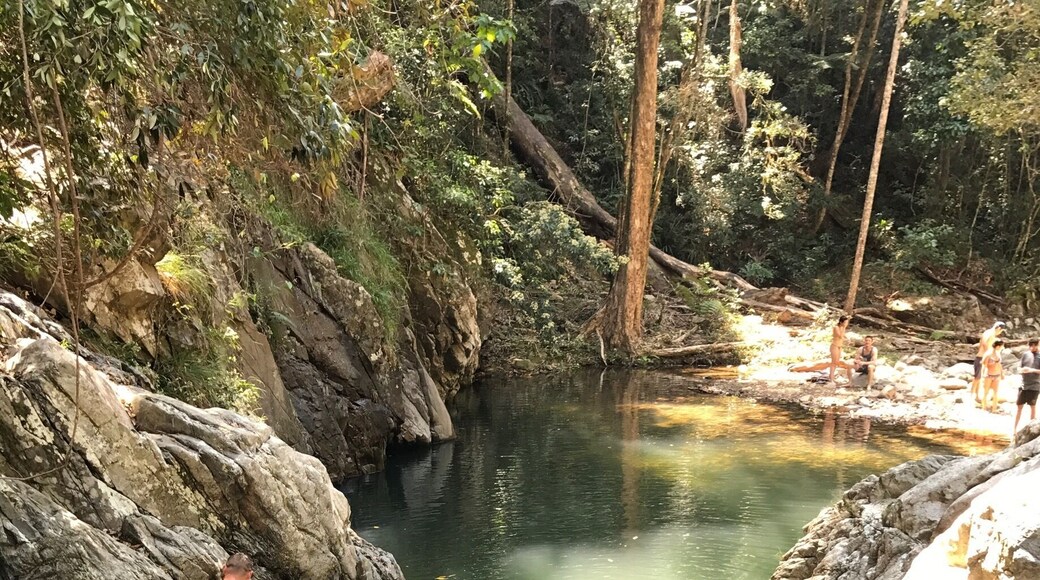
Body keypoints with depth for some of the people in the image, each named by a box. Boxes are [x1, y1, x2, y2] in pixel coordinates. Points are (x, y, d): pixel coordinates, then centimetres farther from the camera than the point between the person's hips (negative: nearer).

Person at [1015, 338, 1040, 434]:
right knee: (1019, 406, 7)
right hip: (1024, 385, 2)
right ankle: (1015, 428, 15)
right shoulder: (1025, 354, 2)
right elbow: (1019, 368, 7)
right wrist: (1021, 370, -14)